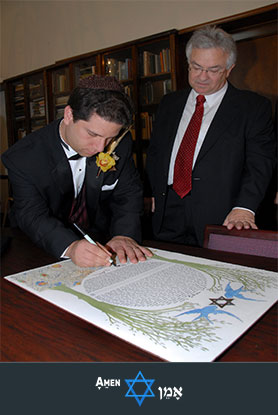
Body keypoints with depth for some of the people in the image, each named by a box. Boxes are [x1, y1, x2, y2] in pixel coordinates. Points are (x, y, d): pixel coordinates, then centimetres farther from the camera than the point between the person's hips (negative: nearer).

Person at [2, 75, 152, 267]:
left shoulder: (120, 144, -8)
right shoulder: (23, 158, -15)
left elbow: (129, 194, -3)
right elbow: (33, 217, -18)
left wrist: (124, 235, -22)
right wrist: (70, 247, -37)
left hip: (103, 242, 1)